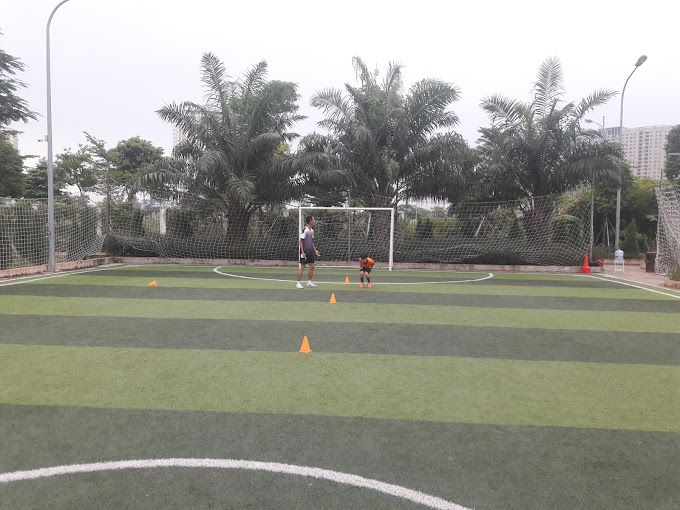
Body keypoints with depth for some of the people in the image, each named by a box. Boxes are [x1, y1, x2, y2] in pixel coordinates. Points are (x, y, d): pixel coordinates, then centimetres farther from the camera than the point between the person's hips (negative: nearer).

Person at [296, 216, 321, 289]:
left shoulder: (312, 230, 11)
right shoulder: (305, 230, -14)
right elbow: (301, 241, -15)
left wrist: (315, 250, 18)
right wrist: (302, 252, -20)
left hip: (310, 252, 9)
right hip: (304, 252, -8)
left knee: (312, 266, 10)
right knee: (302, 267, -5)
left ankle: (309, 282, 22)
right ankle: (298, 283, 1)